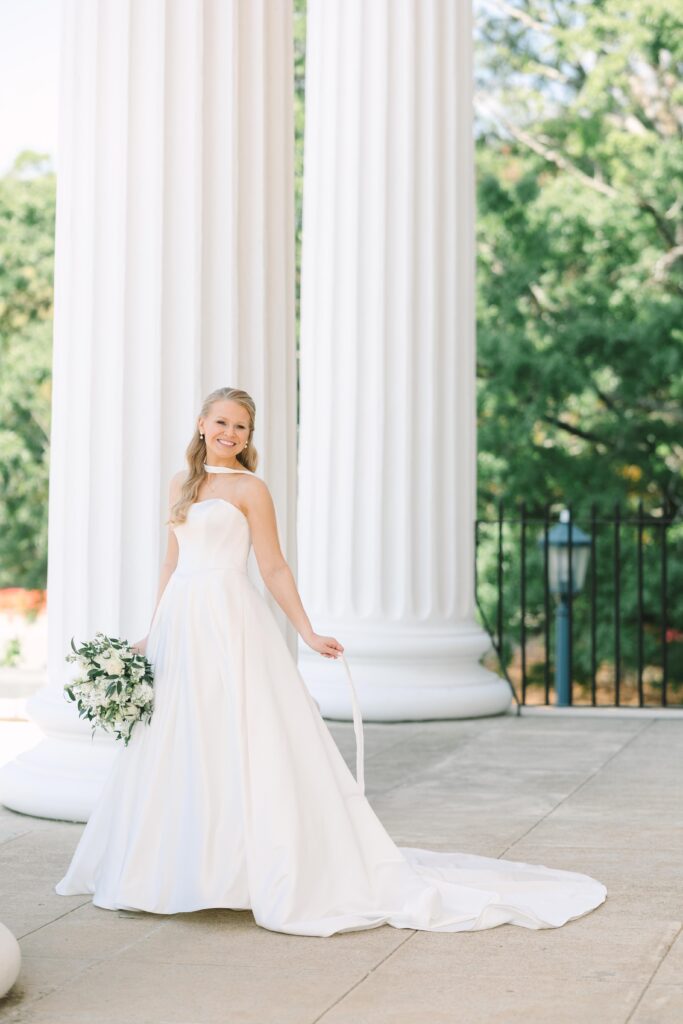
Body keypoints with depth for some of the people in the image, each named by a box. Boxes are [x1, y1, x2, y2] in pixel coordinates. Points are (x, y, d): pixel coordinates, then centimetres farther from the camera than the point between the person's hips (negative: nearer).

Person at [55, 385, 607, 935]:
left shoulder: (250, 488, -3)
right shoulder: (182, 483, 14)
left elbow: (275, 568, -4)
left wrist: (308, 633, -11)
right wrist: (153, 632, 16)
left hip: (232, 622, -6)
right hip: (181, 623, 6)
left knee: (244, 742, -8)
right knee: (174, 747, 9)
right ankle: (172, 869, 19)